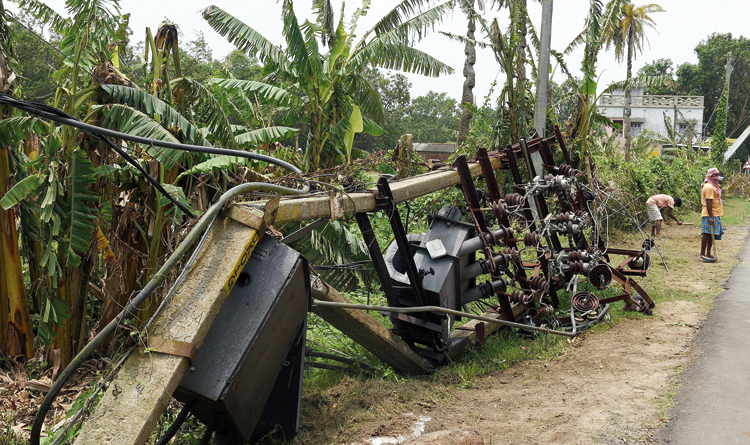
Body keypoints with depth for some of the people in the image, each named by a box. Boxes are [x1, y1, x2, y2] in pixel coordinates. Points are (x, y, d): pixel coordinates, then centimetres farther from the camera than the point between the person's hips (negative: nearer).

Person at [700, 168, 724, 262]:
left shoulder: (713, 186, 19)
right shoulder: (709, 187, -14)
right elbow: (708, 203, -20)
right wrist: (711, 217, -24)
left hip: (714, 215, 10)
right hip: (710, 215, -10)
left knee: (712, 235, 11)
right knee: (707, 234, -9)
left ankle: (708, 254, 15)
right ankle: (703, 255, -8)